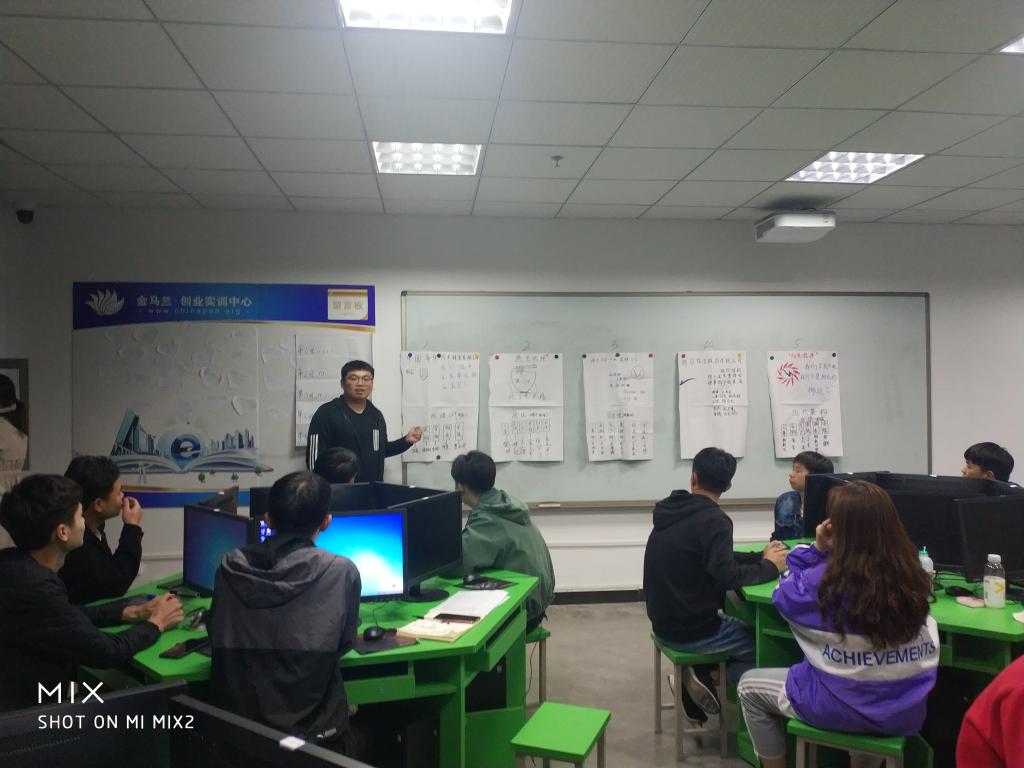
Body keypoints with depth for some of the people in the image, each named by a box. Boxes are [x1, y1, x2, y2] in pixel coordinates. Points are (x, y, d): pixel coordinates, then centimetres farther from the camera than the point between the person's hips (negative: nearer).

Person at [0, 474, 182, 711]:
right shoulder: (35, 589, -30)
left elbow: (68, 614, 12)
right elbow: (108, 652, -22)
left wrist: (134, 612, 7)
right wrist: (156, 623, -5)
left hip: (21, 696, 8)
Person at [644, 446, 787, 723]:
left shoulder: (675, 511, 5)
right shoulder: (712, 519, -20)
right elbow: (727, 577, -30)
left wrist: (759, 556, 3)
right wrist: (769, 567, -14)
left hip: (666, 622, 8)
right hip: (691, 631, -8)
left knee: (745, 627, 26)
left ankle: (700, 676, 11)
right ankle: (709, 677, -1)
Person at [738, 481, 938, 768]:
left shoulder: (829, 579, -23)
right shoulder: (910, 574, -9)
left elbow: (785, 596, -3)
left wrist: (817, 550, -7)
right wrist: (823, 553, 8)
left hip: (848, 708, -5)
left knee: (749, 686, 16)